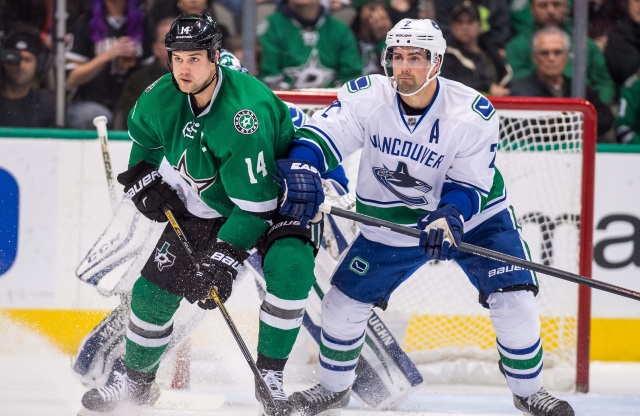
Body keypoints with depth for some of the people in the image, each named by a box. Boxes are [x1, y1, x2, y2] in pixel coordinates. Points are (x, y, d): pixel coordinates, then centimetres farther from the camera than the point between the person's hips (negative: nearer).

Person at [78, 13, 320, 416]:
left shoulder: (245, 112, -36)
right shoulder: (162, 98, -16)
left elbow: (255, 203, -33)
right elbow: (143, 135, 13)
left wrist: (224, 260, -34)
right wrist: (144, 178, 4)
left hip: (275, 197, -5)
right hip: (205, 206, 5)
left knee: (289, 269, -32)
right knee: (155, 288, -1)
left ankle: (270, 378, -16)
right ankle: (136, 381, 23)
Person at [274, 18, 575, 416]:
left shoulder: (474, 112, -23)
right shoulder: (367, 96, -19)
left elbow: (469, 184, -21)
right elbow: (322, 134, -23)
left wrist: (448, 218, -40)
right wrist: (300, 170, -44)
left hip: (471, 214, -2)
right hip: (392, 223, 2)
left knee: (513, 300, -15)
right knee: (344, 302, 3)